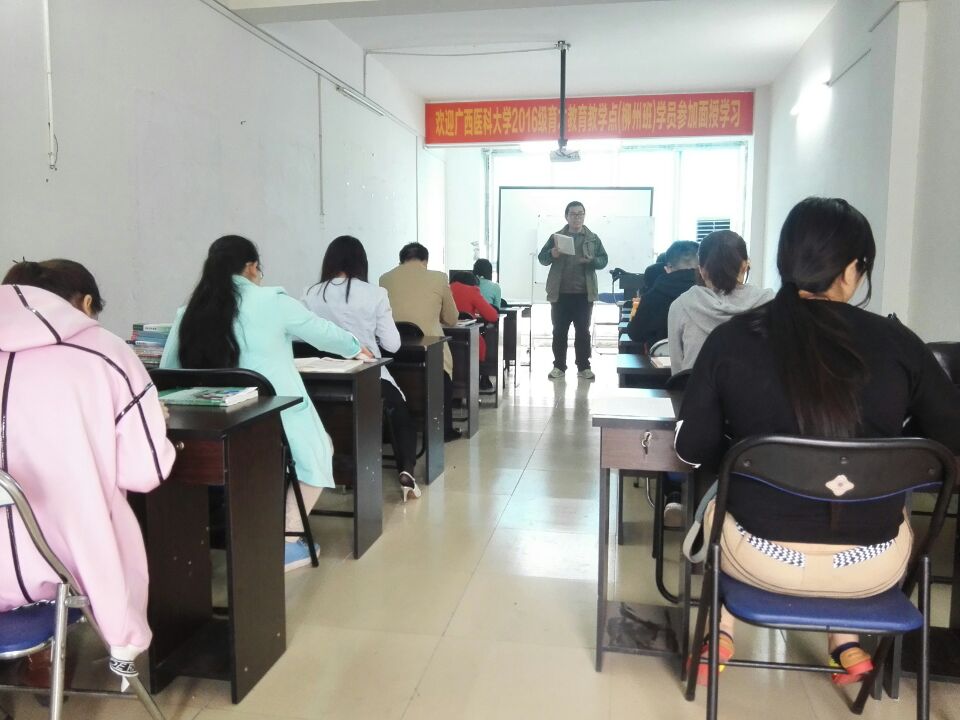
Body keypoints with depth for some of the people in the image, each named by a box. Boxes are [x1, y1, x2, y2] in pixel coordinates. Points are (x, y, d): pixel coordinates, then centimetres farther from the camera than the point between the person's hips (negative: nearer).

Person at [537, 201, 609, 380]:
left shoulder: (593, 238, 7)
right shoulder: (556, 236, 6)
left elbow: (603, 260, 5)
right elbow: (542, 258, 4)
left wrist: (592, 260, -16)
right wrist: (552, 254, -18)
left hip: (584, 293, 0)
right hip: (560, 293, 0)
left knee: (583, 331, 5)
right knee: (559, 331, 5)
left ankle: (584, 367, 13)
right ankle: (559, 366, 14)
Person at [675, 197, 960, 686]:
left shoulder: (731, 339, -12)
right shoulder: (896, 343, -9)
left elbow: (693, 449, -6)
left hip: (762, 558, -1)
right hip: (873, 567, 2)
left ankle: (721, 631, 27)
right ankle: (846, 644, 32)